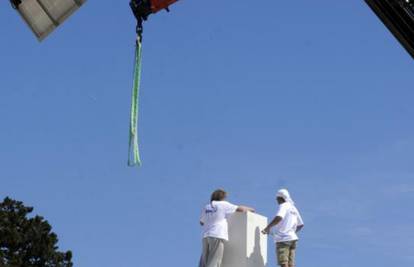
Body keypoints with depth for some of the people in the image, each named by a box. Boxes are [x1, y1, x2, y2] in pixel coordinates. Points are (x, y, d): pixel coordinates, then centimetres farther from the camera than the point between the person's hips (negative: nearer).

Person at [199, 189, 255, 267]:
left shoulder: (206, 207, 16)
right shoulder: (223, 204, 3)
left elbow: (201, 222, 28)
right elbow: (241, 209, 6)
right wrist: (250, 209, 26)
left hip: (206, 236, 6)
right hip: (217, 235, -6)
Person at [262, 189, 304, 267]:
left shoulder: (283, 206, -6)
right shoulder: (294, 208, 18)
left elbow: (278, 217, -26)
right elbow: (301, 225, 23)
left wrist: (268, 227, -19)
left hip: (283, 239, -8)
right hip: (292, 238, 8)